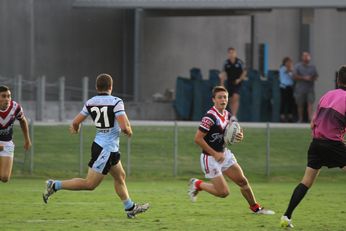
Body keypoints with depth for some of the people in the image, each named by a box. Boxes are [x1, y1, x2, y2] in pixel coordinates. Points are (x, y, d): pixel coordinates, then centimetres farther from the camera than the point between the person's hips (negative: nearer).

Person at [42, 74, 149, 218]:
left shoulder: (90, 103, 1)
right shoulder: (116, 102, -16)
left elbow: (76, 122, 4)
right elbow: (124, 127, -23)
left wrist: (75, 129, 27)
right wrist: (129, 132, 0)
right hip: (106, 149, -8)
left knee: (120, 177, 22)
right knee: (90, 184, -4)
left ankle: (130, 208, 32)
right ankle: (55, 186, -5)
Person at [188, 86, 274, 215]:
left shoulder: (227, 115, 4)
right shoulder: (210, 117, -23)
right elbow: (198, 139, -24)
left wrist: (239, 137, -5)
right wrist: (215, 154, -21)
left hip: (224, 154, 8)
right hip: (210, 158, -8)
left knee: (243, 181, 7)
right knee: (223, 192, -7)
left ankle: (255, 208, 26)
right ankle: (197, 184, 15)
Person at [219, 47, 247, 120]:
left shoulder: (240, 62, -5)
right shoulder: (226, 63, 0)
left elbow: (244, 72, 2)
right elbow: (223, 74, 3)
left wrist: (240, 79, -11)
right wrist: (222, 84, -2)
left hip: (237, 83, -3)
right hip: (229, 83, 3)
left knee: (235, 98, -18)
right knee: (231, 100, 7)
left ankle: (234, 116, -25)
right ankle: (232, 115, 22)